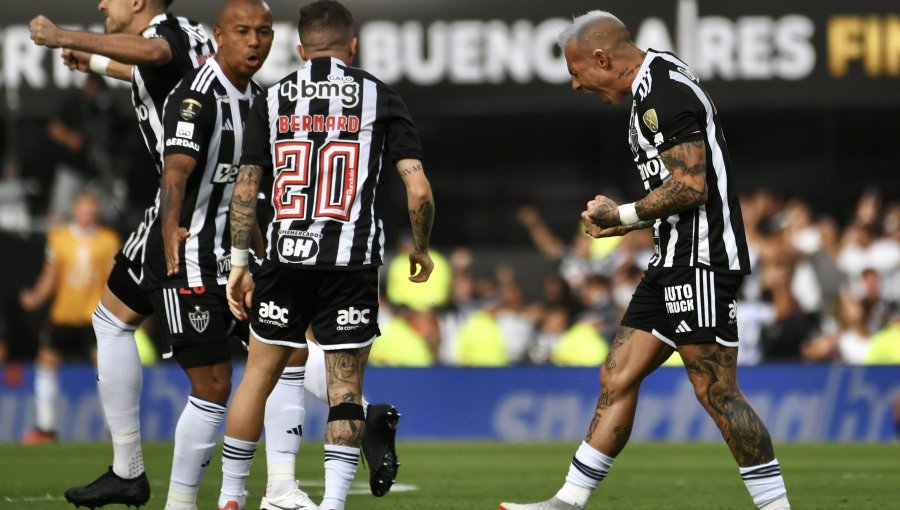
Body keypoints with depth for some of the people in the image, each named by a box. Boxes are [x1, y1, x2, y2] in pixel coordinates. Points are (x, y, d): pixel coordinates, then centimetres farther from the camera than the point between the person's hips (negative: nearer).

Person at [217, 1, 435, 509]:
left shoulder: (272, 100, 9)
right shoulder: (380, 97, 4)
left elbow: (245, 189, 5)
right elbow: (419, 190, -2)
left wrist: (239, 265, 12)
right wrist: (421, 249, 14)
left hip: (286, 257, 2)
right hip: (352, 261, -2)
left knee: (258, 376, 12)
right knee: (346, 388, 3)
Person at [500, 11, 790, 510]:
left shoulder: (665, 95, -15)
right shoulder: (654, 91, 18)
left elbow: (690, 188, -22)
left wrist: (624, 215, -9)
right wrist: (624, 222, 14)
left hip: (700, 259, -11)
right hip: (674, 262, 11)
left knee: (717, 392, -9)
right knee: (617, 378, 10)